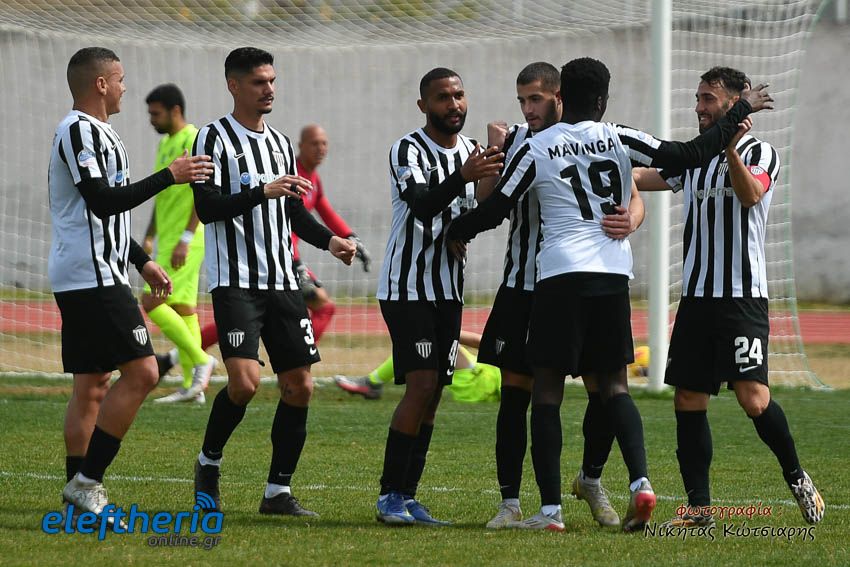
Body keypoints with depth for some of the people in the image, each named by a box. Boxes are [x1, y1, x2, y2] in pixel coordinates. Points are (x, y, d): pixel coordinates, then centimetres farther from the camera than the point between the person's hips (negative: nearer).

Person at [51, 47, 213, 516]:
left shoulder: (94, 133, 21)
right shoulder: (80, 132, -13)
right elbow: (102, 201, -22)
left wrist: (142, 261, 28)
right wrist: (169, 176, -17)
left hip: (75, 279, 11)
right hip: (93, 276, -11)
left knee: (91, 386, 10)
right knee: (141, 372, -13)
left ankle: (79, 491, 9)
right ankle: (86, 480, -14)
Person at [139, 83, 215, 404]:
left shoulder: (194, 142, -12)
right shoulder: (166, 144, 18)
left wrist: (185, 239, -23)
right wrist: (150, 237, 21)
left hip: (185, 242, -10)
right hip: (169, 240, 10)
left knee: (152, 302, -15)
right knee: (182, 309, 7)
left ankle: (200, 360, -8)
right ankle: (192, 386, 7)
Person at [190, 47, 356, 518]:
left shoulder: (281, 143, 17)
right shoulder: (215, 138, -4)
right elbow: (206, 206, -14)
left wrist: (329, 240, 6)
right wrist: (263, 192, -22)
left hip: (282, 281, 7)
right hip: (235, 281, -7)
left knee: (299, 386, 1)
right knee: (244, 381, -19)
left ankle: (278, 491, 10)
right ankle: (209, 461, 6)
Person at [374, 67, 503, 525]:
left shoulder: (471, 150, 10)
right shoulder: (408, 150, -13)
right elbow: (422, 205, -31)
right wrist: (464, 176, -47)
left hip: (448, 289, 7)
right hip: (407, 286, -7)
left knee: (433, 393, 5)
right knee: (421, 386, -16)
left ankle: (407, 497, 9)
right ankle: (389, 496, -11)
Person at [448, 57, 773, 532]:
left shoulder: (536, 149, 1)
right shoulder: (618, 140, 3)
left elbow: (495, 210, 4)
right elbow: (690, 155, -1)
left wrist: (457, 231, 25)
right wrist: (742, 112, 11)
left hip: (560, 277, -2)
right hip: (613, 275, 2)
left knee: (548, 387, 4)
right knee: (614, 384, 13)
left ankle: (551, 508, -2)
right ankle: (640, 481, -8)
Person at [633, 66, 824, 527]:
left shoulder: (761, 153, -2)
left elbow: (750, 194, -21)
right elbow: (638, 179, 22)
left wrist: (731, 150, -36)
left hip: (742, 295, -6)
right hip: (695, 295, 6)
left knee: (753, 398, -15)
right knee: (688, 401, 1)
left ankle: (796, 477, 8)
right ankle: (698, 507, 5)